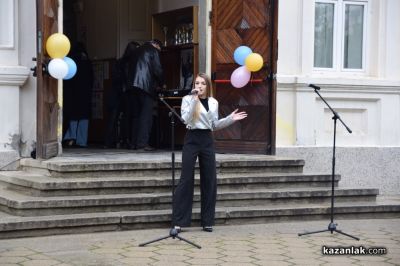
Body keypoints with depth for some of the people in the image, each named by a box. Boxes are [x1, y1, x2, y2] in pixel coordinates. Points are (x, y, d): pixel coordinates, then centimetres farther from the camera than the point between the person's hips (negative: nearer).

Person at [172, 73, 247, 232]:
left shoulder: (213, 103, 11)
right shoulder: (188, 99, 0)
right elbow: (185, 119, -15)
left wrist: (230, 119, 6)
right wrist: (194, 100, -19)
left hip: (207, 141, 4)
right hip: (192, 139, -4)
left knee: (209, 180, 4)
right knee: (186, 179, -6)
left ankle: (207, 221, 13)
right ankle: (178, 221, -2)